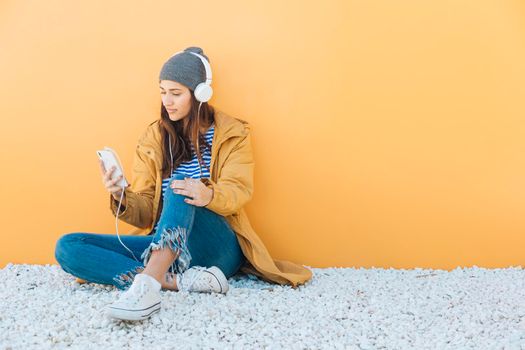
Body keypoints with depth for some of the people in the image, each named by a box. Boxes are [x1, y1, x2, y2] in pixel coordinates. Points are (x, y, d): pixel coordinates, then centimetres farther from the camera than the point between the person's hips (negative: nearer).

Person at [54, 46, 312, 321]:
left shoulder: (231, 133, 3)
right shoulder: (153, 138, 10)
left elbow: (238, 191, -12)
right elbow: (145, 212, 5)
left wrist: (208, 195, -35)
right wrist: (121, 198, -19)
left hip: (217, 248, -4)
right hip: (163, 246, 4)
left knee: (180, 186, -33)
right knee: (67, 247, -17)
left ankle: (147, 285, -50)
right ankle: (183, 281, -31)